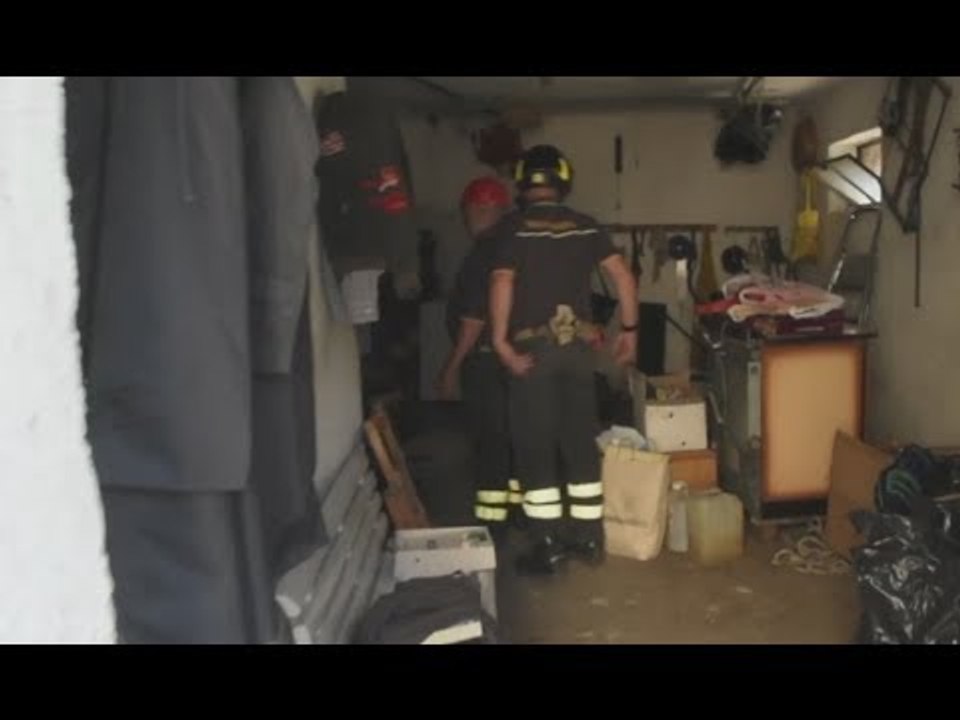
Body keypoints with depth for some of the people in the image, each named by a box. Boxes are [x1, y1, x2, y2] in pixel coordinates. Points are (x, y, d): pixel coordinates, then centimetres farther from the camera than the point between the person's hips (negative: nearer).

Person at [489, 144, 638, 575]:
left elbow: (502, 283, -18)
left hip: (533, 347, -4)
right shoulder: (585, 226, 7)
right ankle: (589, 538, 18)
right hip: (579, 345, 4)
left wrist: (500, 341, -14)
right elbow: (624, 277, 2)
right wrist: (628, 330, 10)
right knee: (582, 442, 12)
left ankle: (548, 547, 5)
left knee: (535, 446, 3)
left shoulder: (514, 227, -4)